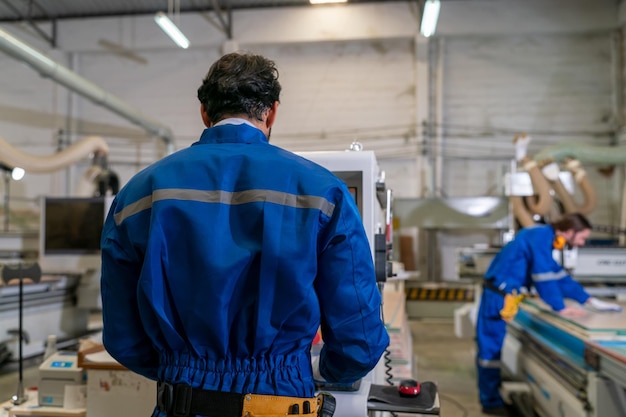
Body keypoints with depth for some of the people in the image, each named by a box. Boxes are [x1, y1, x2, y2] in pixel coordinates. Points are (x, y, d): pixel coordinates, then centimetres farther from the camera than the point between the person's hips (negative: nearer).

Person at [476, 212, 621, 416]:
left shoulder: (545, 237, 14)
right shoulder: (541, 236, -16)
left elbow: (559, 275, 17)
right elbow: (544, 276, -20)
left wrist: (590, 301, 16)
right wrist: (560, 308, -14)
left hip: (505, 296, 10)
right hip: (500, 297, -10)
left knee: (493, 346, 15)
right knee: (493, 347, -1)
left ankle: (491, 396, 25)